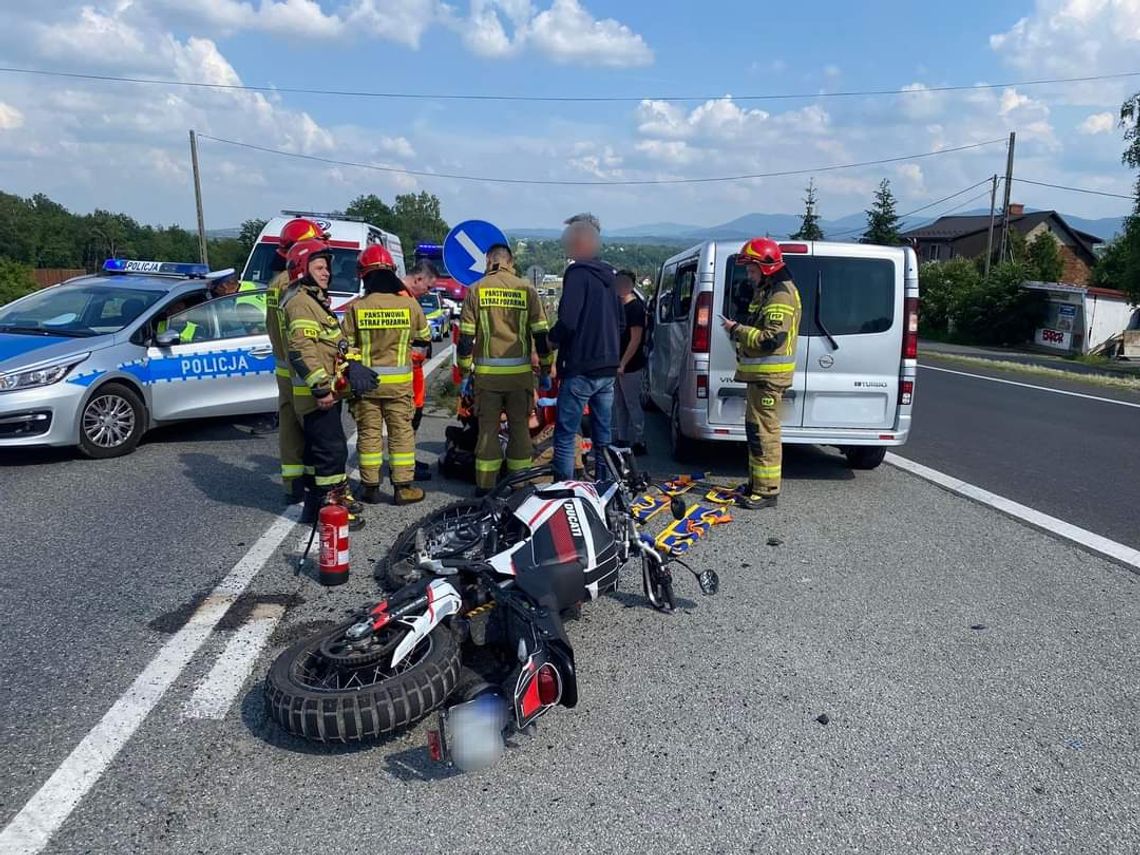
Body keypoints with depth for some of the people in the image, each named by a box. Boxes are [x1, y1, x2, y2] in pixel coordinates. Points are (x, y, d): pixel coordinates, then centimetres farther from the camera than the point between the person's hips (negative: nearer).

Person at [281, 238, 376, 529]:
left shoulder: (316, 300, 20)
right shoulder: (300, 302, -14)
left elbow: (335, 343, 24)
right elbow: (302, 350, -24)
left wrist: (352, 364, 11)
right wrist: (320, 387, -27)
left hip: (327, 391, 11)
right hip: (316, 394, -11)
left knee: (317, 448, 17)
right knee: (333, 449, -9)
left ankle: (315, 503, 28)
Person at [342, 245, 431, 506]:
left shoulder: (356, 307, -7)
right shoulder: (409, 304, -6)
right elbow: (423, 340, 8)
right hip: (399, 380, 0)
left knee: (369, 433, 9)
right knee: (402, 432, 7)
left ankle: (370, 487, 15)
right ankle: (403, 487, 9)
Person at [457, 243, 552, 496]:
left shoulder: (476, 290, 2)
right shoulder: (526, 289, 2)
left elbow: (466, 336, 0)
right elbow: (541, 333, 1)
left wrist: (465, 372, 9)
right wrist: (546, 370, 11)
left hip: (487, 371, 0)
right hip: (520, 371, 0)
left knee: (488, 428, 7)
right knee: (519, 427, 10)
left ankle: (485, 484, 11)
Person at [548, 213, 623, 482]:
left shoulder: (578, 273, -12)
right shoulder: (607, 275, 14)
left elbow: (567, 321, -21)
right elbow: (621, 322, 18)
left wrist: (552, 338, -3)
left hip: (580, 369, -8)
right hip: (608, 369, 8)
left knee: (565, 436, -3)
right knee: (603, 435, 14)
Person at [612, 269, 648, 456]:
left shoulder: (635, 307, -14)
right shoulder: (620, 306, 13)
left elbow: (636, 339, -18)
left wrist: (623, 364, -21)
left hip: (630, 366, -9)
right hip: (619, 364, 9)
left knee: (632, 405, -3)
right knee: (619, 404, 14)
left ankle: (639, 443, 4)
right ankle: (622, 440, 23)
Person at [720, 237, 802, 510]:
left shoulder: (781, 295, -15)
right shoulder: (766, 291, 19)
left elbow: (772, 338, -24)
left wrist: (738, 330, -16)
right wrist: (739, 331, 13)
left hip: (769, 375, -11)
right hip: (760, 373, 11)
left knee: (764, 431, -9)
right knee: (755, 427, 16)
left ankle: (767, 490, -4)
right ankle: (756, 482, 26)